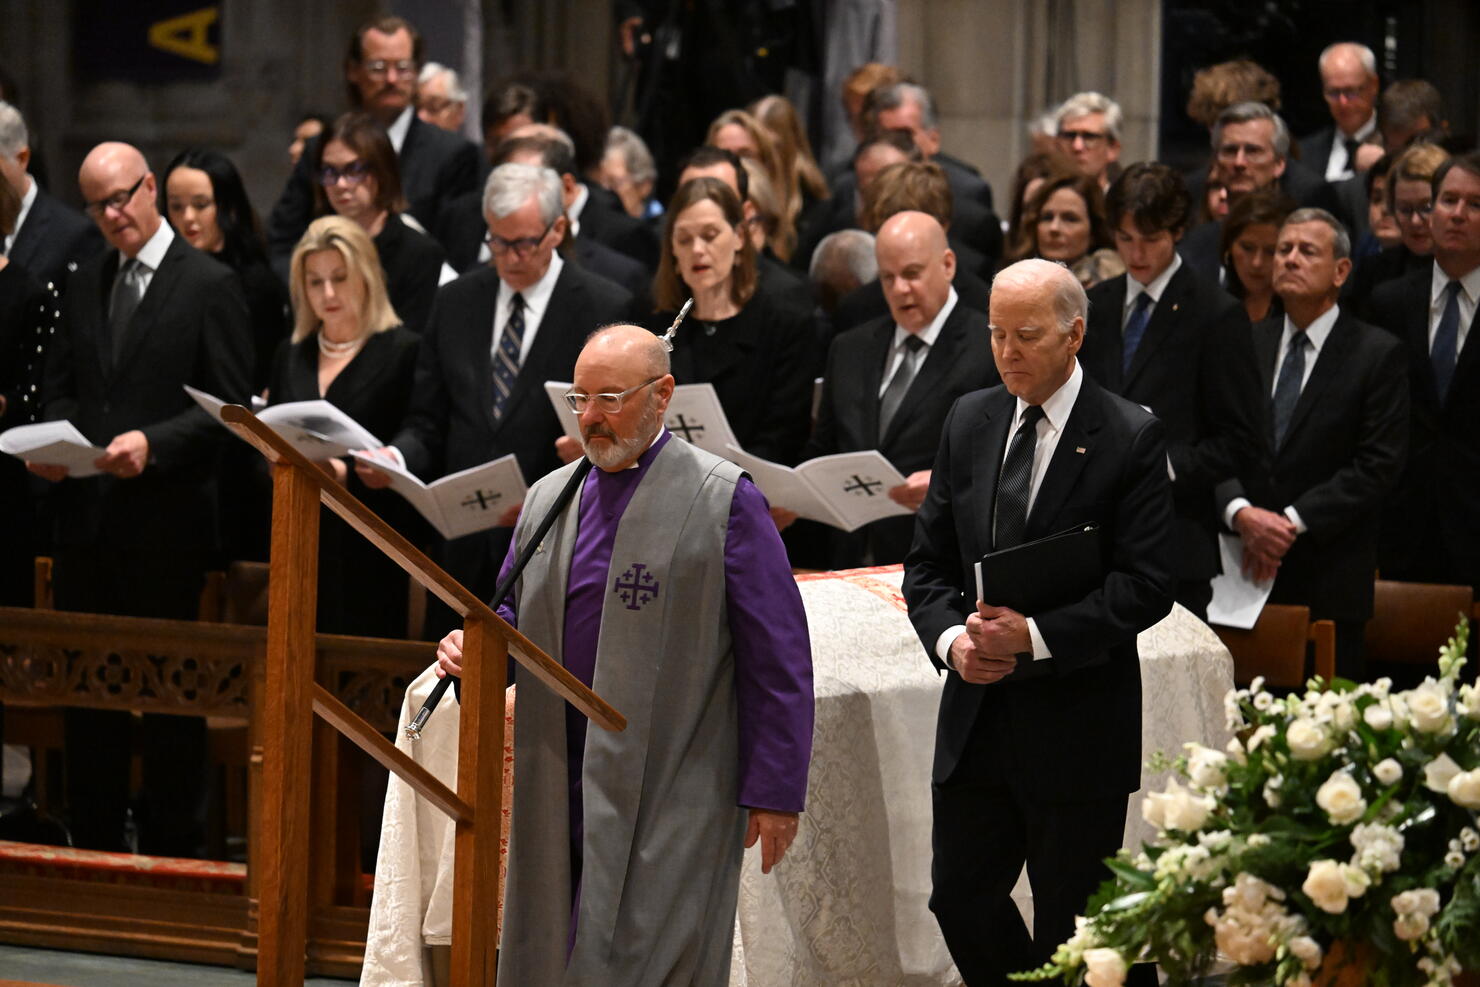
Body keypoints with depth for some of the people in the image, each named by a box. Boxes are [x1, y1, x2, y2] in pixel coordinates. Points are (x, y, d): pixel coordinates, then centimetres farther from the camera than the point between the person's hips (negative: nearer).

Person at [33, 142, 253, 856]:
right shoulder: (85, 284, 14)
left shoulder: (209, 286, -5)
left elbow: (230, 409, -8)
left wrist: (153, 443, -21)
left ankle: (173, 850, 8)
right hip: (86, 513, 6)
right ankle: (93, 842, 17)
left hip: (166, 520, -5)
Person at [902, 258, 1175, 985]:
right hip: (977, 714, 5)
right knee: (959, 899, 8)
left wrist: (1036, 636, -23)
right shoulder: (968, 421, 8)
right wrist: (951, 638, -10)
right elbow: (927, 561, 10)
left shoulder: (1130, 438, -8)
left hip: (1077, 727, -5)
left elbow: (1145, 586, -14)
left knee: (1072, 924, 4)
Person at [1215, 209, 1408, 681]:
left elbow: (1379, 464, -7)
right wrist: (1241, 513, -13)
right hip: (1244, 570, 3)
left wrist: (1293, 522, -14)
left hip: (1331, 578, -3)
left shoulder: (1377, 354, 0)